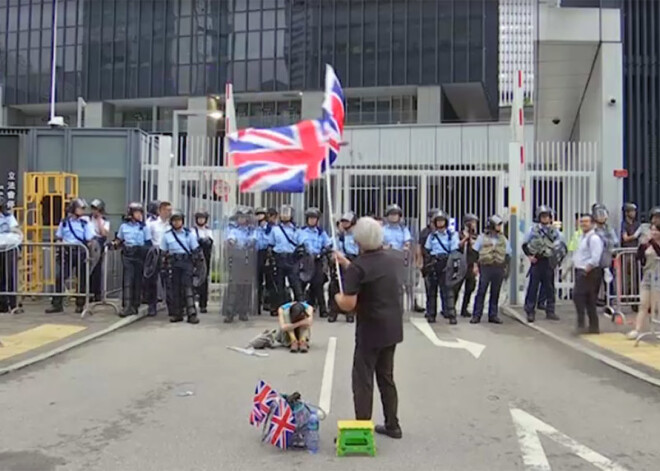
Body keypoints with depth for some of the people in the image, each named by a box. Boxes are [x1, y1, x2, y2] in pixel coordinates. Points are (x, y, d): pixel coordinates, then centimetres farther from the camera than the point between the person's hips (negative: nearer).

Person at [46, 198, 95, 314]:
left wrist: (88, 253, -8)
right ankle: (56, 304, 3)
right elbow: (58, 238, 14)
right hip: (66, 252, 1)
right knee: (59, 277, -4)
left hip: (80, 252, -1)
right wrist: (58, 250, 4)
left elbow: (89, 241, 0)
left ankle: (80, 304, 14)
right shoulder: (64, 222, 9)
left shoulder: (85, 223, 4)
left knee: (82, 279, 2)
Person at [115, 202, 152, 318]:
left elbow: (148, 243, 4)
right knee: (128, 280, -7)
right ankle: (127, 306, -10)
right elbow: (119, 240, 16)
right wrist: (115, 244, -3)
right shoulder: (124, 226, 9)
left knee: (138, 280, 4)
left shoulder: (144, 227, 5)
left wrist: (144, 249, -12)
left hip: (139, 255, 0)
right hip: (127, 255, 0)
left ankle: (135, 305, 14)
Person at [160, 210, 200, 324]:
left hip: (186, 262, -2)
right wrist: (164, 266, 7)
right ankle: (176, 313, 10)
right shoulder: (167, 235, 8)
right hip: (172, 263, 2)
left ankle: (192, 313, -12)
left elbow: (196, 250, 5)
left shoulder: (189, 233, 5)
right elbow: (163, 252, 12)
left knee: (188, 287, -10)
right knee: (174, 289, 2)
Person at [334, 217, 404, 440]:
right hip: (393, 329, 7)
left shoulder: (358, 267, -20)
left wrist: (338, 296, 0)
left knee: (363, 380, 4)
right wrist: (346, 263, 17)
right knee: (386, 377, 19)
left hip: (371, 331, -7)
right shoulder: (397, 257, 1)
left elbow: (348, 305, -22)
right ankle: (392, 425, 27)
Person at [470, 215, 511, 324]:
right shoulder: (482, 237, 3)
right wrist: (475, 265, -4)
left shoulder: (503, 239, 13)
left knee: (495, 293, 6)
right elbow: (475, 252, 4)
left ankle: (493, 315, 13)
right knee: (481, 292, -4)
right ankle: (476, 315, -1)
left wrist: (505, 268, 9)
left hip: (499, 268, 3)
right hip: (485, 267, -3)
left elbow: (507, 254, 17)